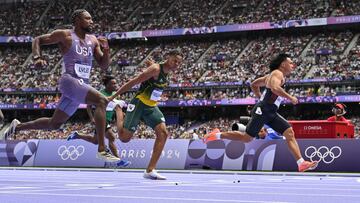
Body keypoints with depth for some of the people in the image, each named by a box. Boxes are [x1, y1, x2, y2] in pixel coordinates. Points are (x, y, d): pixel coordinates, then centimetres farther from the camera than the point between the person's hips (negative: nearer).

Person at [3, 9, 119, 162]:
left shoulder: (93, 40, 14)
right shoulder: (65, 35, -2)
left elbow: (104, 65, 14)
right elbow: (38, 40, 5)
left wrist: (106, 50, -5)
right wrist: (37, 58, -13)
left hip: (82, 85, 8)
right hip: (69, 81, -8)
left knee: (54, 123, 14)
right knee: (101, 101, -28)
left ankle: (18, 126, 35)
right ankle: (101, 150, -30)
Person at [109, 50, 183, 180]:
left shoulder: (166, 72, 9)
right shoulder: (155, 69, -18)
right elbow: (133, 82, -18)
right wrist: (113, 97, -17)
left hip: (151, 107, 8)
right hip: (139, 104, -8)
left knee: (163, 133, -9)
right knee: (124, 137, -9)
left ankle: (150, 170, -9)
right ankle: (118, 110, 20)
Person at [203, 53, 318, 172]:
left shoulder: (273, 75, 20)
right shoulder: (278, 73, -10)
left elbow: (253, 85, 27)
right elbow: (274, 88, -32)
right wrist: (290, 98, -23)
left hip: (271, 113, 10)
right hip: (262, 111, -10)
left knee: (290, 133, -1)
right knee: (247, 138, -2)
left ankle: (301, 163, -7)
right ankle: (217, 135, 13)